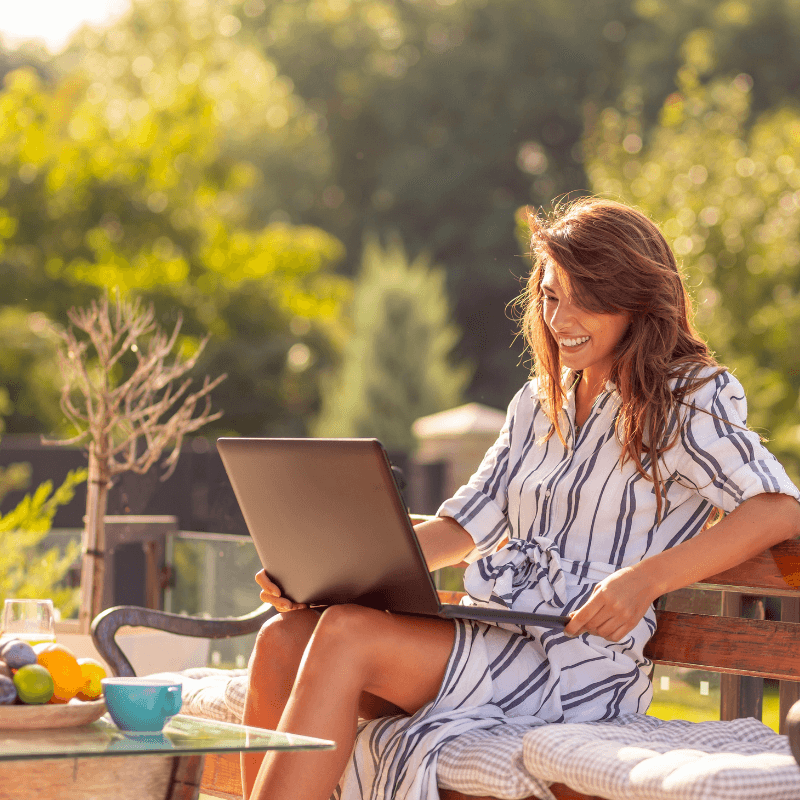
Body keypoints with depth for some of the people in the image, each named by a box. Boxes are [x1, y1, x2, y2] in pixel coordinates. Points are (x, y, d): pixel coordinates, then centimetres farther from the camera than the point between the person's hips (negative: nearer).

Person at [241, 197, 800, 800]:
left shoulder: (688, 399, 2)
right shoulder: (540, 404, 24)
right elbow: (467, 525, 18)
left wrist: (646, 579, -25)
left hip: (582, 662, -7)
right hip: (497, 636, 7)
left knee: (347, 636, -27)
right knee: (284, 638, -19)